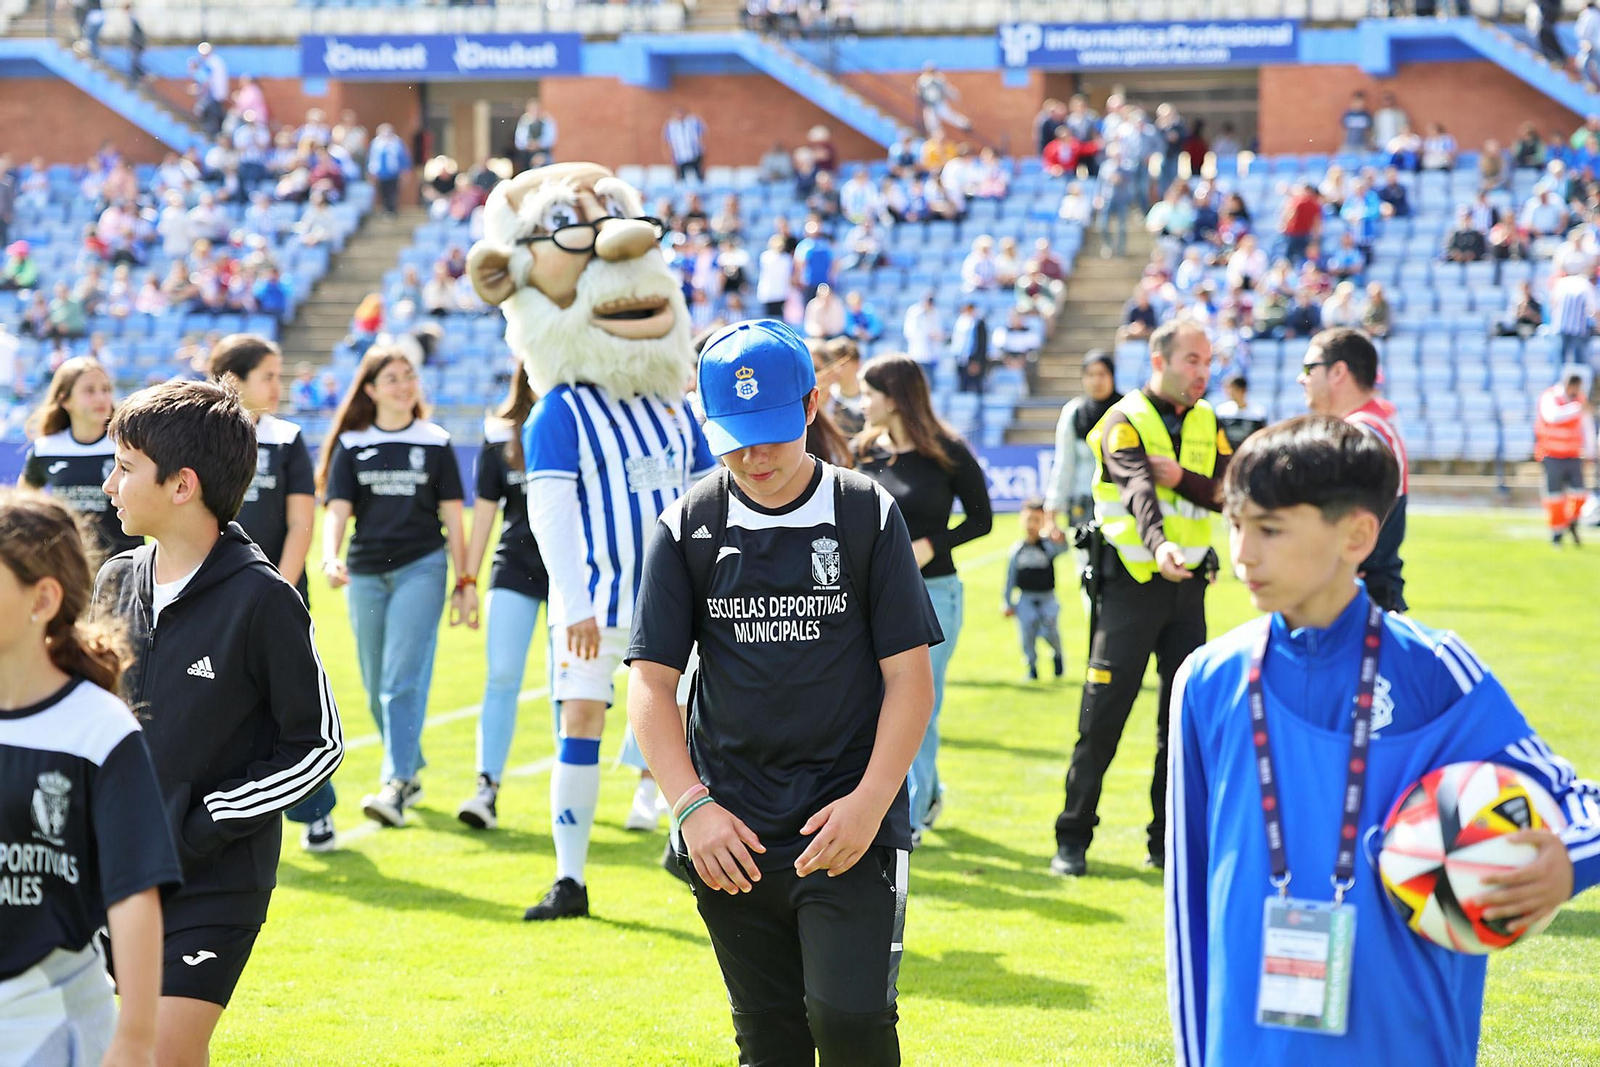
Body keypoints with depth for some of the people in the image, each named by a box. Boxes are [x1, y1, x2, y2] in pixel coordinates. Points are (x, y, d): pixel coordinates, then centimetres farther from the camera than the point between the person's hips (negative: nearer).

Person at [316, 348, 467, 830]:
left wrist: (465, 580, 4)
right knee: (376, 684, 9)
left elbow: (452, 516, 7)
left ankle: (395, 786, -19)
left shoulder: (435, 443, 5)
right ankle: (410, 770, 27)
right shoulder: (351, 445, 7)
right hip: (365, 572, 3)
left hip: (421, 567, -3)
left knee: (403, 679, -14)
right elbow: (337, 509, -1)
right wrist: (330, 558, -19)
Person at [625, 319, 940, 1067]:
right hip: (732, 837, 2)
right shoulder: (687, 528, 3)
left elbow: (909, 675, -2)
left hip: (849, 826, -2)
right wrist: (691, 805, -9)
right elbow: (651, 682, 2)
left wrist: (871, 801, -13)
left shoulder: (869, 515, -1)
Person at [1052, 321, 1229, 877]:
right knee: (1102, 716, -4)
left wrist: (1181, 478, -19)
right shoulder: (1125, 421, -8)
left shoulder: (1207, 424, 10)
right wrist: (1159, 545, -45)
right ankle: (1072, 838, 5)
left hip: (1188, 584, 5)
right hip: (1130, 581, -5)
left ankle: (1168, 841, 14)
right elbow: (1138, 490, -27)